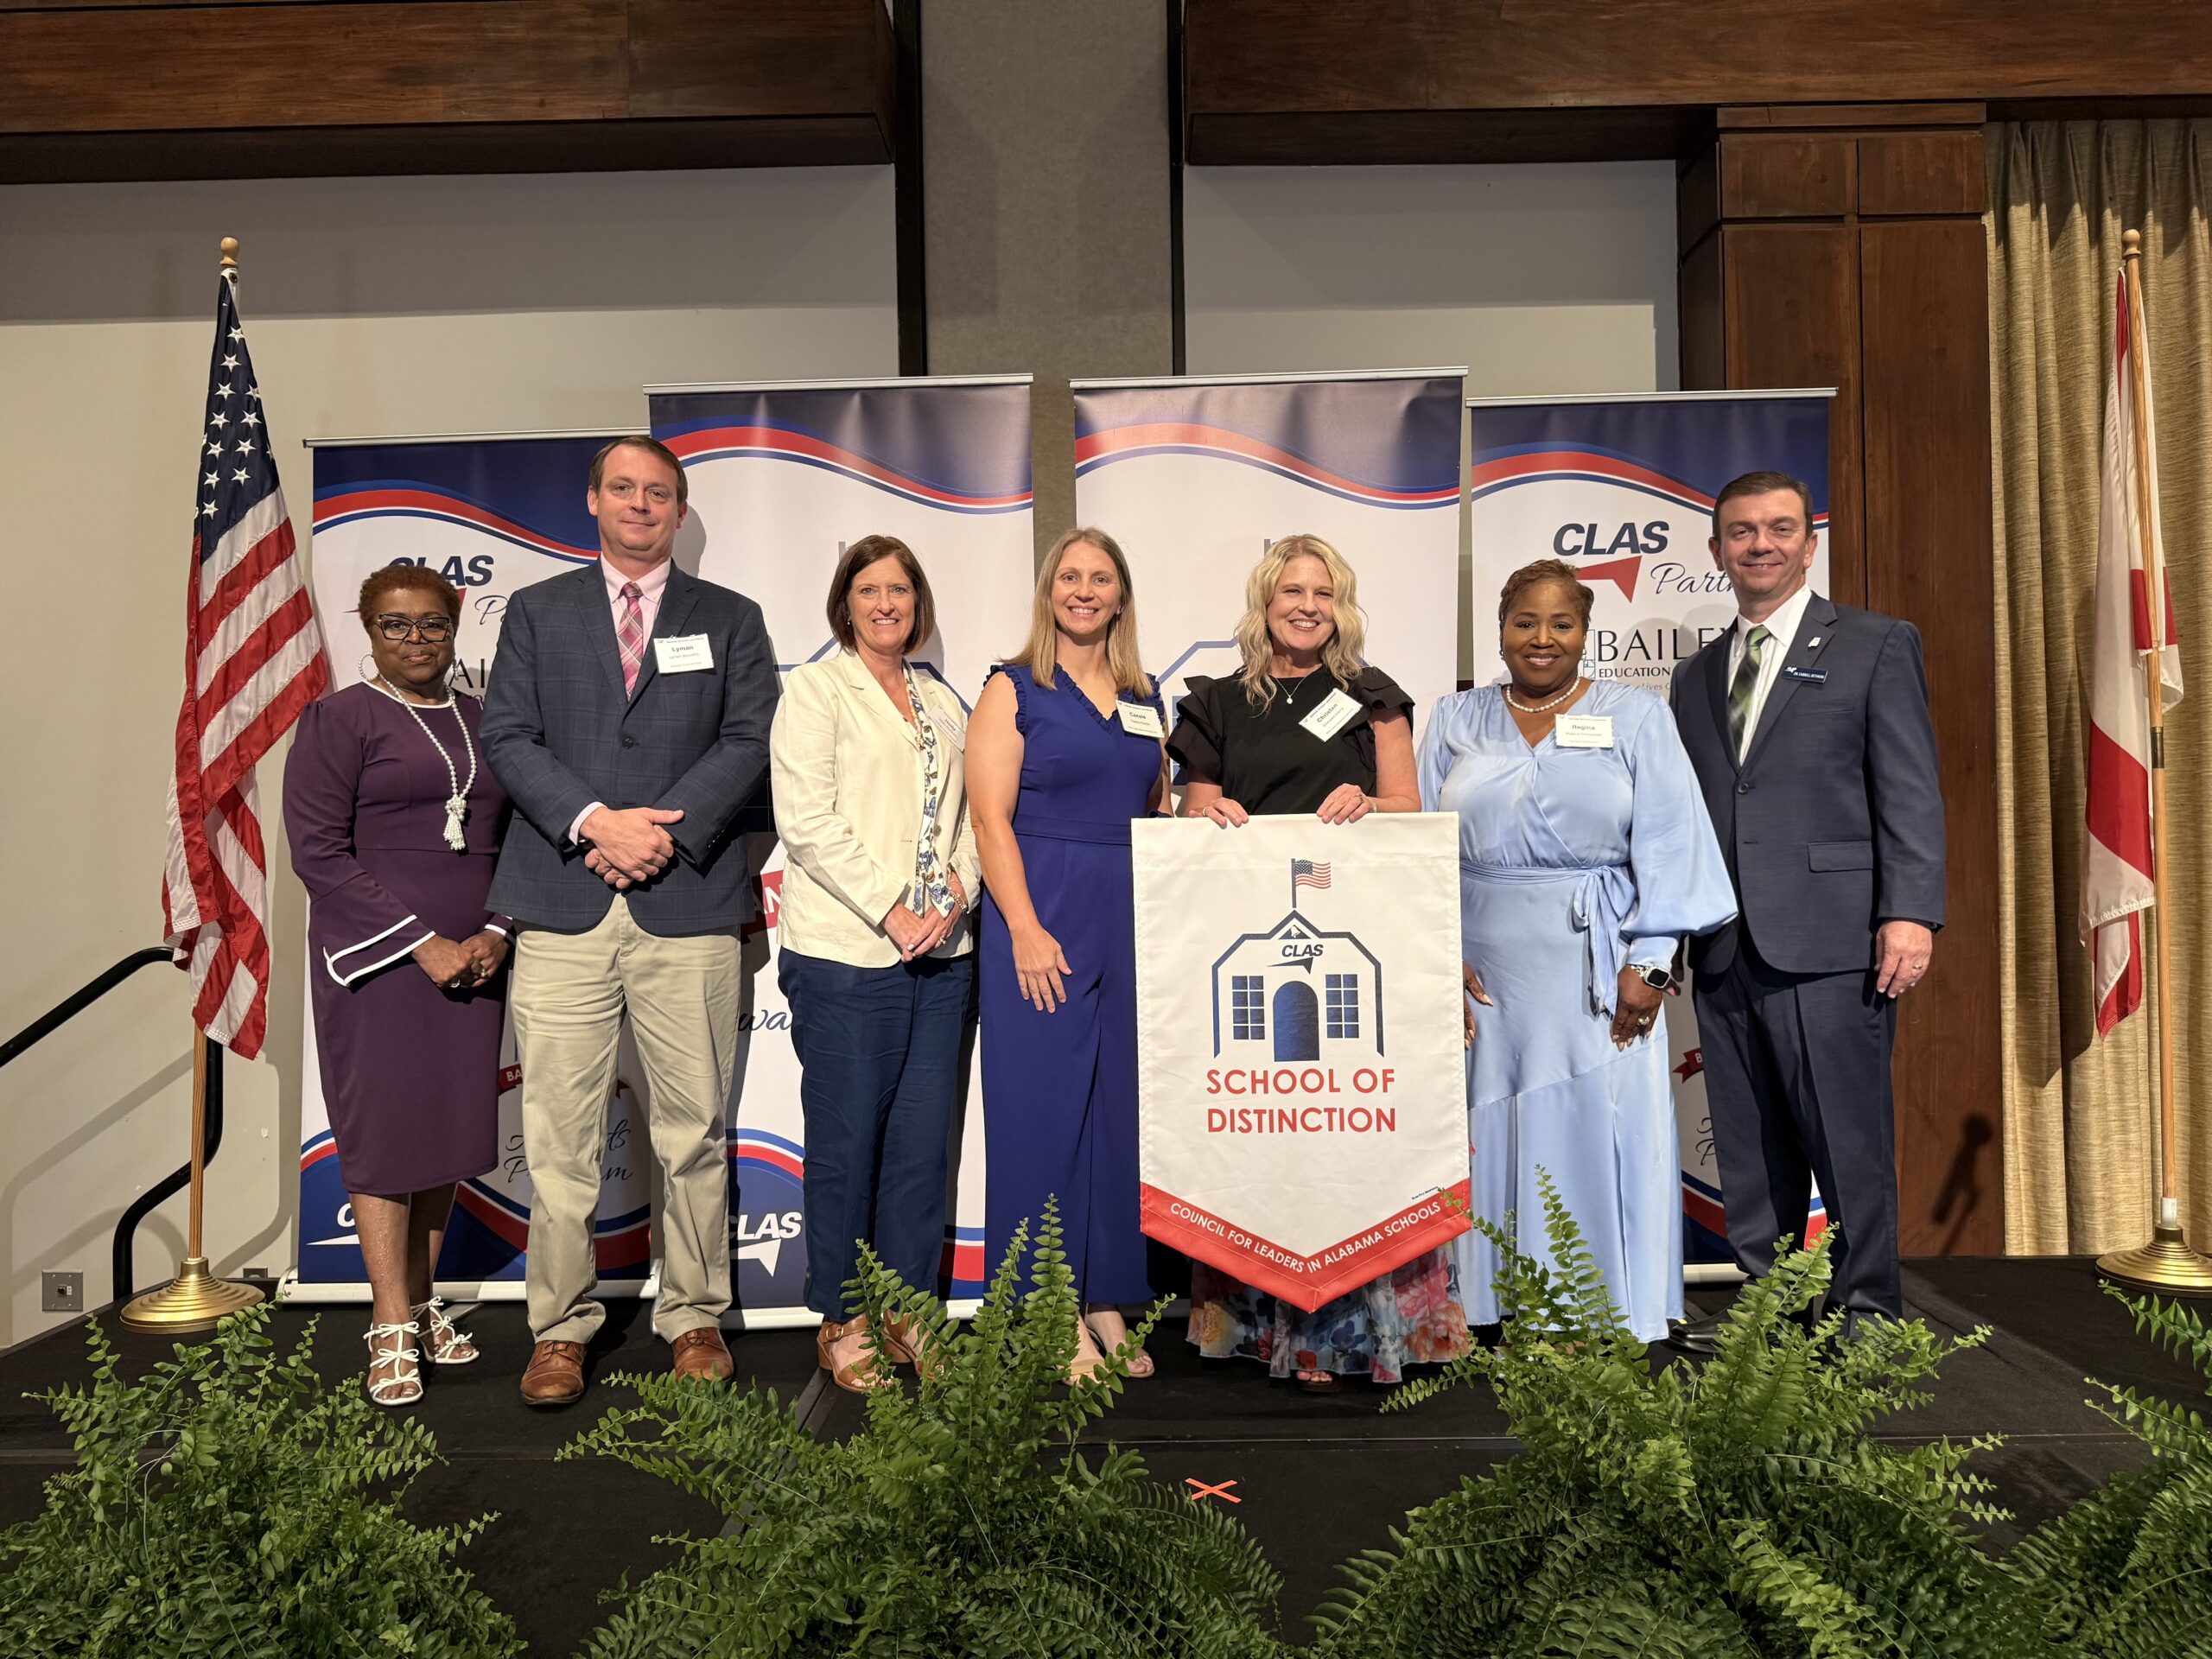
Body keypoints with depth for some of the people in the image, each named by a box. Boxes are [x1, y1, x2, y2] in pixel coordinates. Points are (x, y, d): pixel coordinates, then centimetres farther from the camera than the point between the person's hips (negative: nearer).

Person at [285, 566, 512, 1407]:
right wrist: (422, 942, -14)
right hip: (377, 960, -4)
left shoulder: (482, 723, 13)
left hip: (471, 961, 5)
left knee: (450, 1127, 8)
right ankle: (392, 1328, 9)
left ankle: (422, 1300, 21)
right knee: (385, 1127, -1)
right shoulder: (338, 719, -1)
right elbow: (318, 851, -9)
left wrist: (496, 933, -3)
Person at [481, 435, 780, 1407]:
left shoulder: (730, 619, 14)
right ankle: (561, 1328, 12)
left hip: (689, 902, 0)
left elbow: (751, 739, 2)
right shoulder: (537, 611, 16)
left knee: (693, 1128, 4)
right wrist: (594, 821, -11)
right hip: (563, 902, 0)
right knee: (559, 1131, 0)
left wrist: (664, 832, -10)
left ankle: (694, 1318, 17)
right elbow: (507, 735, 5)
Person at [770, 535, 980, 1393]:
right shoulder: (814, 689, 1)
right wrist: (891, 910, -13)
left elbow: (968, 814, 15)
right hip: (847, 952, -5)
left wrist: (953, 897, -4)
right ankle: (843, 1322, 15)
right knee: (846, 1144, 1)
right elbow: (806, 819, -9)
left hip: (942, 954, 5)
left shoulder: (944, 702, 19)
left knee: (923, 1143, 8)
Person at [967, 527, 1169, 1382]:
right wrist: (1026, 930, -16)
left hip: (1134, 924, 5)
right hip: (1041, 925, -5)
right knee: (1043, 1108, -1)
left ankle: (1109, 1300, 19)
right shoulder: (1013, 690, 1)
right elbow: (990, 818, -7)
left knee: (1124, 1109, 7)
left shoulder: (1144, 699, 15)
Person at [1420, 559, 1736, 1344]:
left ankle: (1619, 1326, 11)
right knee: (1493, 1135, 4)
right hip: (1482, 970, 2)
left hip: (1596, 967, -1)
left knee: (1602, 1135, 0)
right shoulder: (1455, 723, 10)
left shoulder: (1636, 717, 5)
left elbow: (1667, 845, -1)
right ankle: (1498, 1319, 14)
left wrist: (1648, 962, -10)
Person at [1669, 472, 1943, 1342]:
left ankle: (1867, 1306, 14)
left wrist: (1909, 912, -13)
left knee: (1849, 1133, 0)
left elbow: (1911, 792, -3)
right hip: (1724, 946, 5)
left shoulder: (1877, 645, 5)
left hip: (1829, 941, -4)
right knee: (1749, 1145, 9)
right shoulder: (1696, 675, 19)